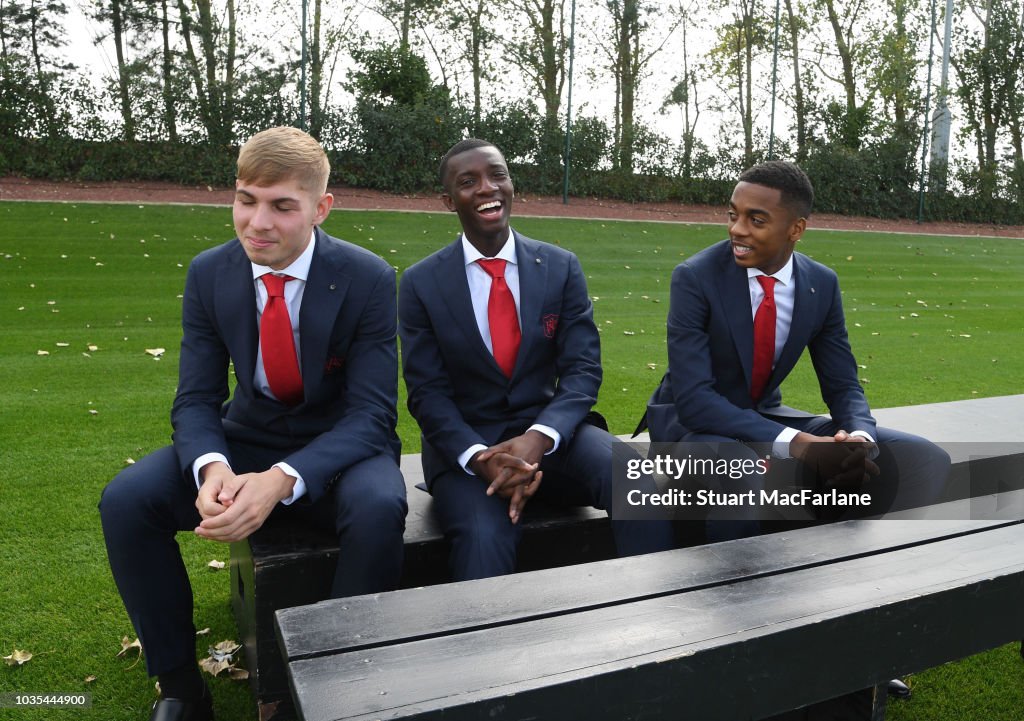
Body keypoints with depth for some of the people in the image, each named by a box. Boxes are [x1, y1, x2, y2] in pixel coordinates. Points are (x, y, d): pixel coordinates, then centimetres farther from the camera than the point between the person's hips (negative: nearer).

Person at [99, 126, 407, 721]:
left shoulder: (369, 279, -15)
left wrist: (282, 480, -35)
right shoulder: (208, 274, -5)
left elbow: (372, 413, -18)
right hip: (247, 441, 4)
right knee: (126, 501, -18)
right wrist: (211, 467, -28)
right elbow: (197, 399, -4)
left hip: (340, 448, -3)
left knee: (379, 509, -35)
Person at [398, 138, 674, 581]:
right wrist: (479, 458, -23)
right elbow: (426, 393, -4)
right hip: (464, 443, -1)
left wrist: (538, 438, -23)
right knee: (485, 539, -33)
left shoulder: (561, 267, 3)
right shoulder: (421, 283, 0)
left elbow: (583, 370, -4)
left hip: (550, 432, 2)